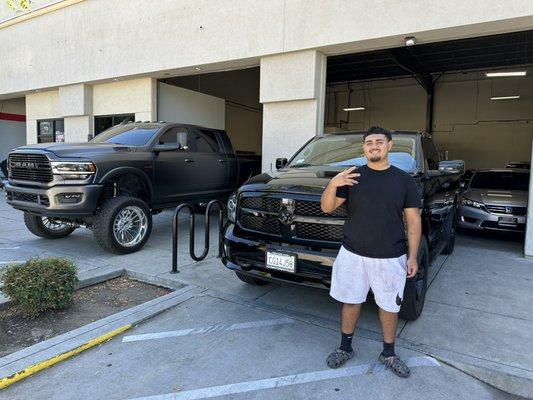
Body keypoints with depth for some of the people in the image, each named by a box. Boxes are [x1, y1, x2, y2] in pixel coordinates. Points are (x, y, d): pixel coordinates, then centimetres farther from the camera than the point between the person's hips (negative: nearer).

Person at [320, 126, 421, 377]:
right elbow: (326, 208, -2)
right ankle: (345, 348, 33)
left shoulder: (404, 180, 1)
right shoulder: (352, 177, 1)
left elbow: (413, 220, 3)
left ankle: (389, 354, 34)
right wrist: (333, 184, -21)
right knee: (350, 302, 13)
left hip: (391, 258, 0)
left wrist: (413, 256, -2)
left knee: (389, 306, 12)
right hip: (353, 254, 1)